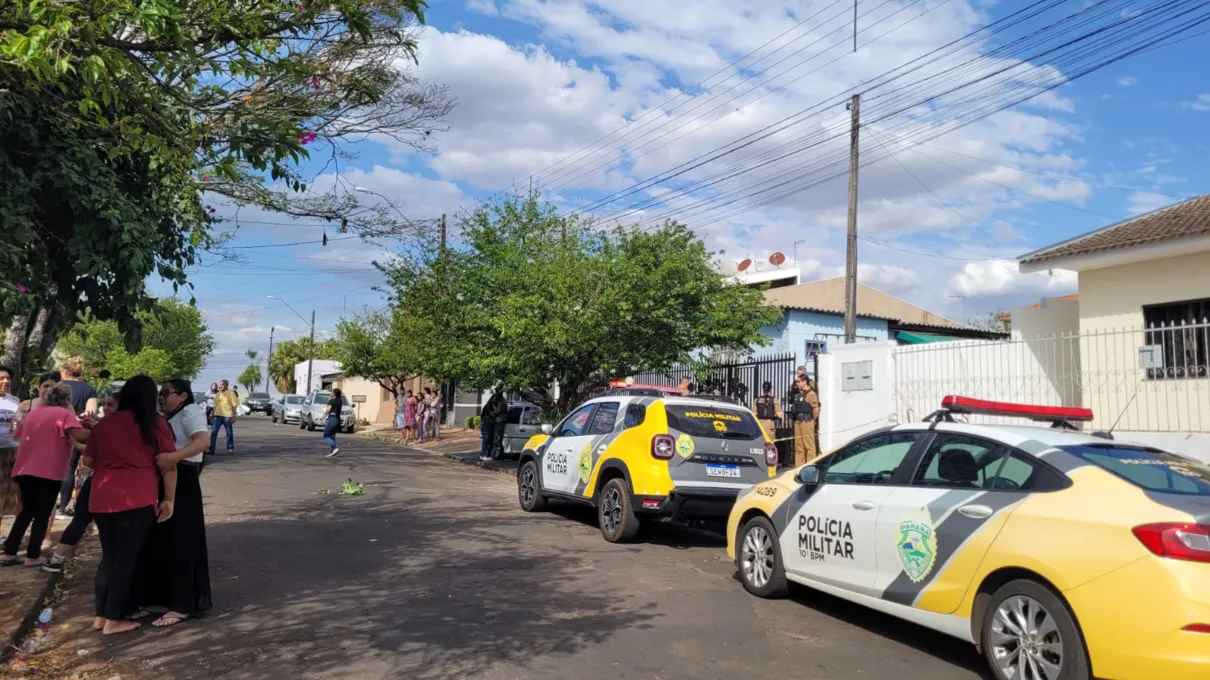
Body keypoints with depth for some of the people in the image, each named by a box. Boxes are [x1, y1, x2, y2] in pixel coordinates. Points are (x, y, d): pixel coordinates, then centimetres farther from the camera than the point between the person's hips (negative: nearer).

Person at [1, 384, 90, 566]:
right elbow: (80, 435, -21)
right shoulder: (64, 414, -6)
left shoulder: (33, 413, 16)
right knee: (42, 514, 3)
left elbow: (19, 434, 32)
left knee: (27, 511, 18)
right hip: (48, 471, -7)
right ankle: (33, 556, 3)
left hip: (25, 470, 7)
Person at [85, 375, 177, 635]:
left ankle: (100, 615, 23)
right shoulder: (156, 424, -1)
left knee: (109, 556, 17)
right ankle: (114, 619, 9)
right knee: (126, 558, 4)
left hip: (101, 499, 5)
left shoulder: (103, 423, 11)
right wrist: (169, 499, 1)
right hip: (137, 499, -5)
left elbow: (88, 460, 17)